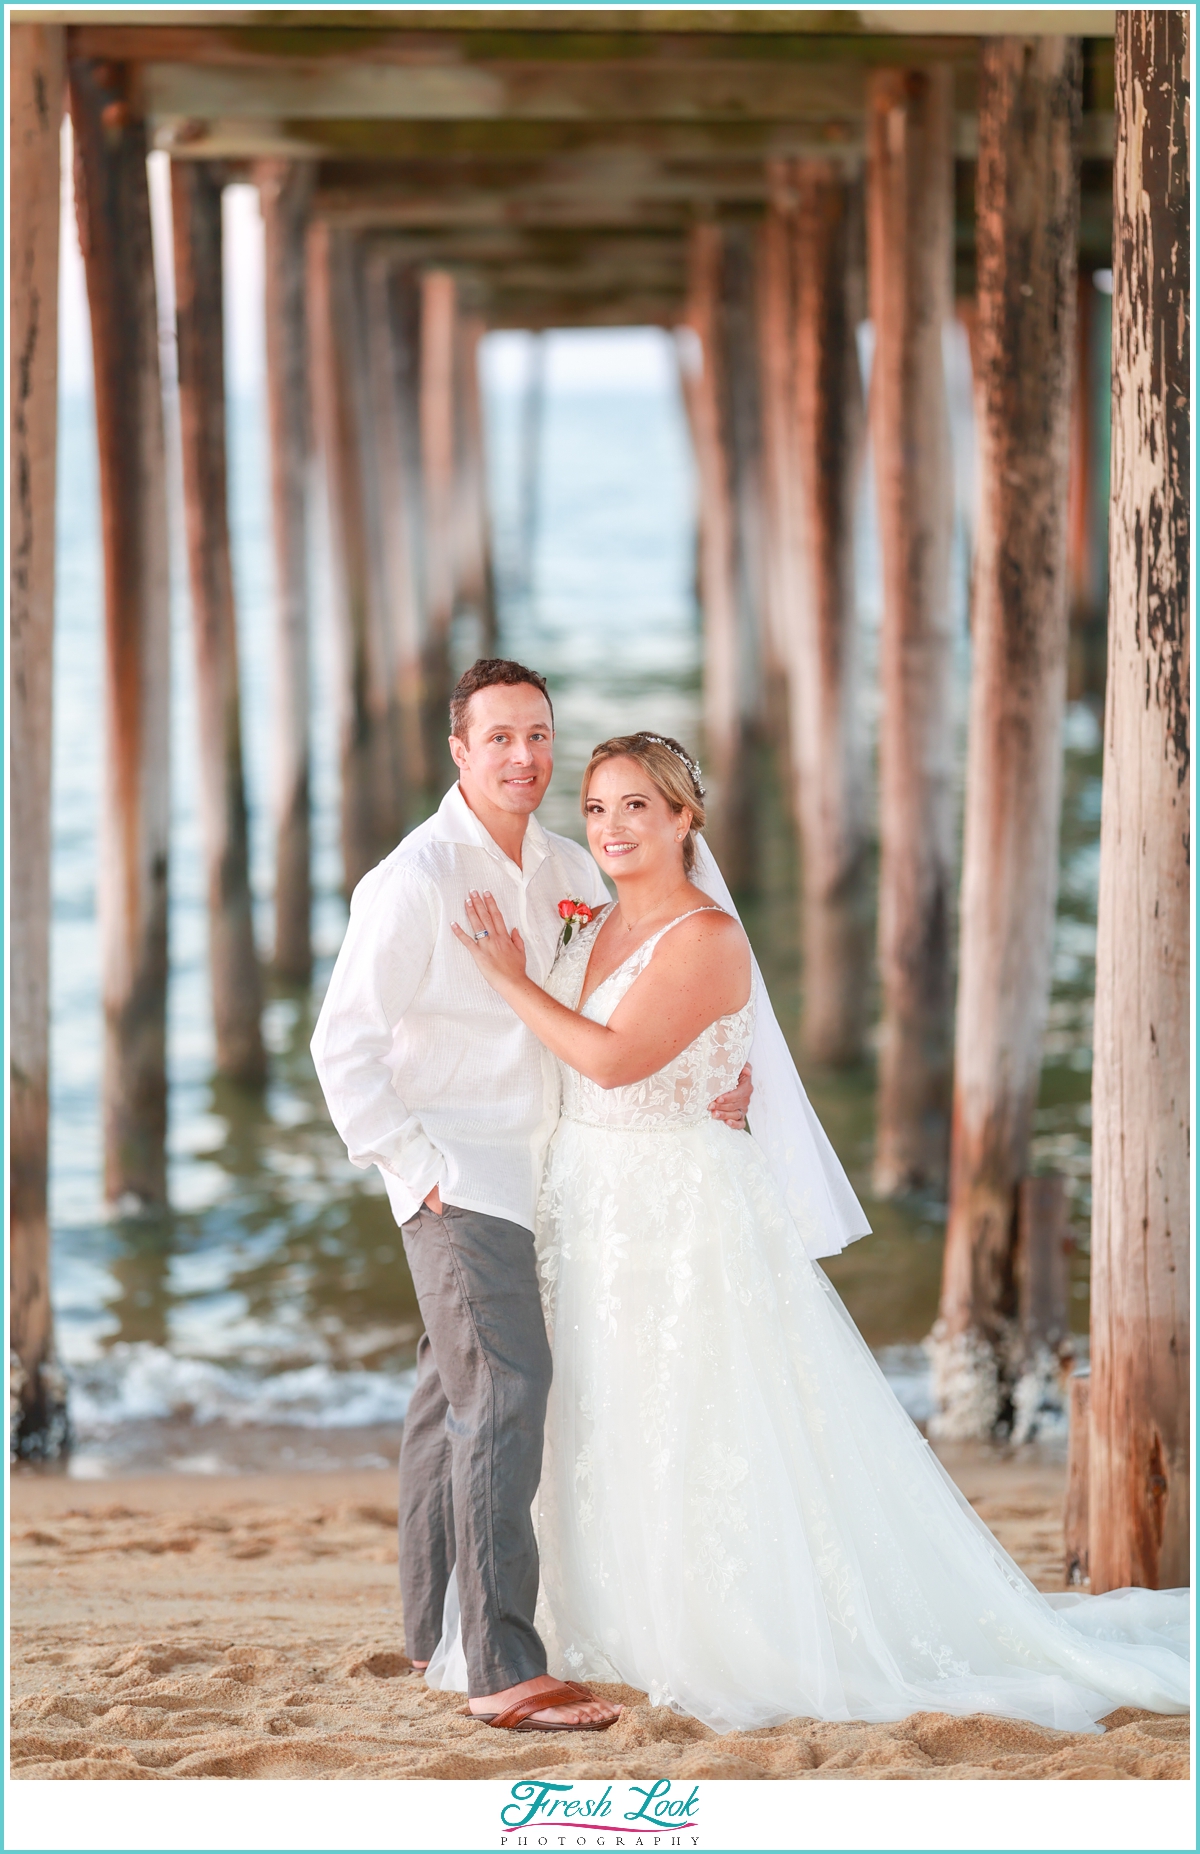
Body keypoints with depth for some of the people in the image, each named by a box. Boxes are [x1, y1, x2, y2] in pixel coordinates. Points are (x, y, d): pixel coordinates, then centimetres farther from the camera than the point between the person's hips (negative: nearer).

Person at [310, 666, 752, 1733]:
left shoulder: (566, 870, 8)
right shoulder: (417, 877, -13)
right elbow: (344, 1044, -13)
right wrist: (413, 1169, -15)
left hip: (525, 1171, 8)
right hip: (455, 1178, -8)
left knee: (457, 1393, 17)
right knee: (505, 1392, -17)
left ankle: (436, 1638, 30)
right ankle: (504, 1672, -19)